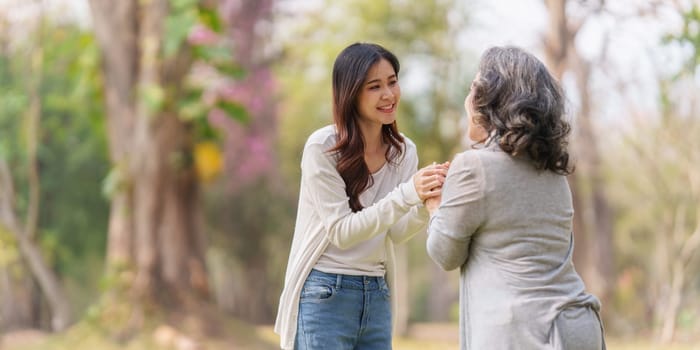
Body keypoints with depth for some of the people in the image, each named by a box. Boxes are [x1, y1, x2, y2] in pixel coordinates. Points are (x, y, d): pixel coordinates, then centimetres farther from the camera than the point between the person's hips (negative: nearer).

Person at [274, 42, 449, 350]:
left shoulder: (404, 151, 4)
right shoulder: (322, 148, -13)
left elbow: (394, 234, 0)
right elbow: (341, 231, -17)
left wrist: (426, 203, -21)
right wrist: (407, 194, -26)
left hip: (377, 296, 6)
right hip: (325, 294, -6)